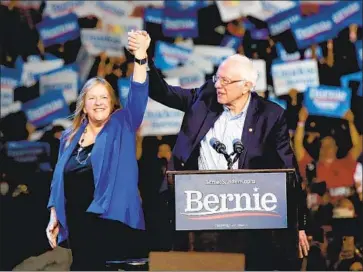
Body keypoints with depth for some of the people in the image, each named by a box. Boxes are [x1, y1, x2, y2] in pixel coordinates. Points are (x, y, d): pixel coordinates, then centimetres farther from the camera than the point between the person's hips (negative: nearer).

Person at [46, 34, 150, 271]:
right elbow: (59, 180, 15)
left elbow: (138, 95, -12)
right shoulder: (70, 137, 13)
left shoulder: (122, 126, 3)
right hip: (78, 224, 4)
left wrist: (140, 58, -24)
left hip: (112, 222, -4)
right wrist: (54, 217, 8)